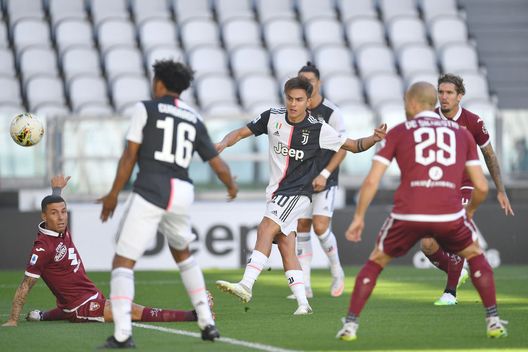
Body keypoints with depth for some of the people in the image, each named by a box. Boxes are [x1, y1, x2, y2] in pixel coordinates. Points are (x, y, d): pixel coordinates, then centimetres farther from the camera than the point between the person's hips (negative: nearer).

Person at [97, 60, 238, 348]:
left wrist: (113, 194, 8)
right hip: (182, 193, 5)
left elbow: (129, 156, 1)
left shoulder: (146, 109, 5)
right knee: (182, 253, 31)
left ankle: (122, 333, -21)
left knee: (123, 262, -3)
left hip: (150, 191, -5)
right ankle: (207, 322, 24)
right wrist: (231, 187, 39)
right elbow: (217, 164, 19)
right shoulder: (194, 119, 17)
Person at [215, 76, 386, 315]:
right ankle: (302, 302, 7)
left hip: (297, 192, -5)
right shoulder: (272, 118, -1)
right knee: (286, 247, 3)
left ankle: (246, 286, -31)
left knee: (265, 229, -23)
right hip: (276, 192, 5)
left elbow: (353, 146, -1)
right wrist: (224, 143, -13)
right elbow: (242, 132, 7)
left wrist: (373, 139, -19)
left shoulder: (318, 129, -10)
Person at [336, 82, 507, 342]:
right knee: (475, 255, 27)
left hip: (407, 214, -1)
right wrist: (470, 211, 33)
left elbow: (372, 181, 8)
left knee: (376, 261, 22)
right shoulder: (462, 133, 19)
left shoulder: (398, 132, 14)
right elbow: (481, 186, 14)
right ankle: (493, 321, 18)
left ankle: (350, 325, 13)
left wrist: (359, 217, 18)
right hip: (449, 215, 1)